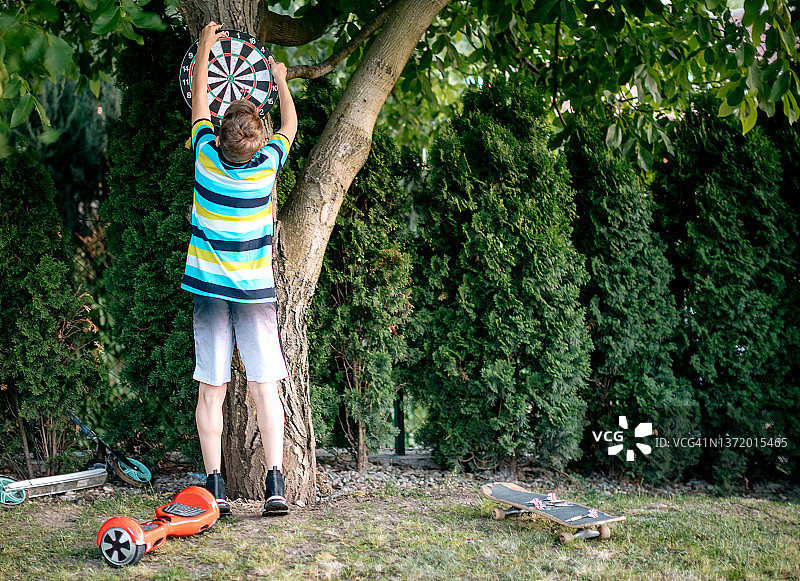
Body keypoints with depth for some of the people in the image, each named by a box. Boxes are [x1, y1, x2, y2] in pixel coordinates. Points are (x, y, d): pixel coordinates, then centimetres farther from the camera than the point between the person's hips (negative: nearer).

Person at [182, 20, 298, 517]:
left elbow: (200, 100, 12)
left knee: (212, 390, 2)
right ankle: (276, 483, -8)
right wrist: (280, 79, 30)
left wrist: (204, 48, 25)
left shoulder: (206, 155, -6)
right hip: (256, 290, -1)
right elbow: (290, 126, 15)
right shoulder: (268, 164, -7)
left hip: (209, 289, 1)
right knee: (265, 387, -1)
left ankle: (215, 486, 1)